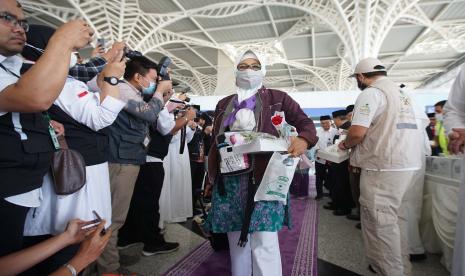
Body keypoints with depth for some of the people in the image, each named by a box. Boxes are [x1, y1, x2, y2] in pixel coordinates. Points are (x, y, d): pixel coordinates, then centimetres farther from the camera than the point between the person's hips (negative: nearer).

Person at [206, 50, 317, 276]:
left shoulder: (276, 98, 7)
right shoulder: (224, 104, 16)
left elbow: (305, 122, 4)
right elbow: (215, 140, 16)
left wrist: (303, 139, -20)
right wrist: (212, 177, 10)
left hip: (265, 177, -3)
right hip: (230, 179, 4)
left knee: (264, 242, -4)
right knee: (236, 241, 12)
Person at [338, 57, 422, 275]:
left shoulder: (370, 93, -10)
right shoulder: (401, 92, 19)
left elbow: (357, 133, -20)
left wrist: (345, 144, 1)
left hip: (385, 166, -9)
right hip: (407, 162, 9)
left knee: (380, 222, -2)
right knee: (393, 218, 17)